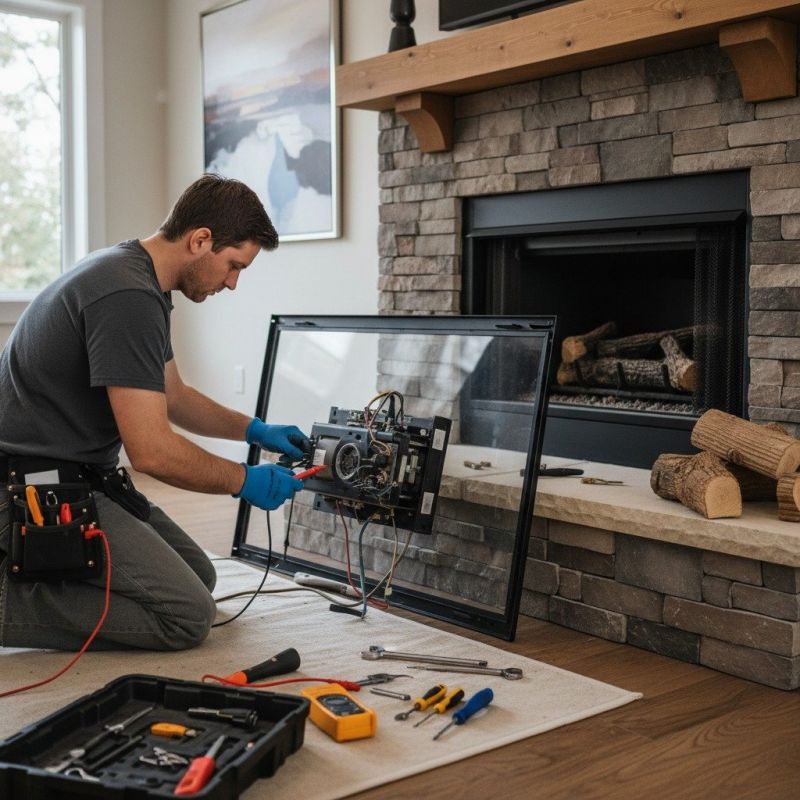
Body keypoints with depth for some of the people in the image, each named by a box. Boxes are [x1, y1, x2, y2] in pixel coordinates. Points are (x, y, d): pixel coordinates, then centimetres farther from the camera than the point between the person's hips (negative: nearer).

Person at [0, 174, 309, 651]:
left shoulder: (138, 278, 11)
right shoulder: (128, 297, -23)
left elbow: (173, 397, 25)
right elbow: (152, 451, -24)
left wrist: (255, 430, 19)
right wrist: (245, 481, -10)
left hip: (74, 479, 11)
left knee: (200, 576, 16)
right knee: (187, 615, -13)